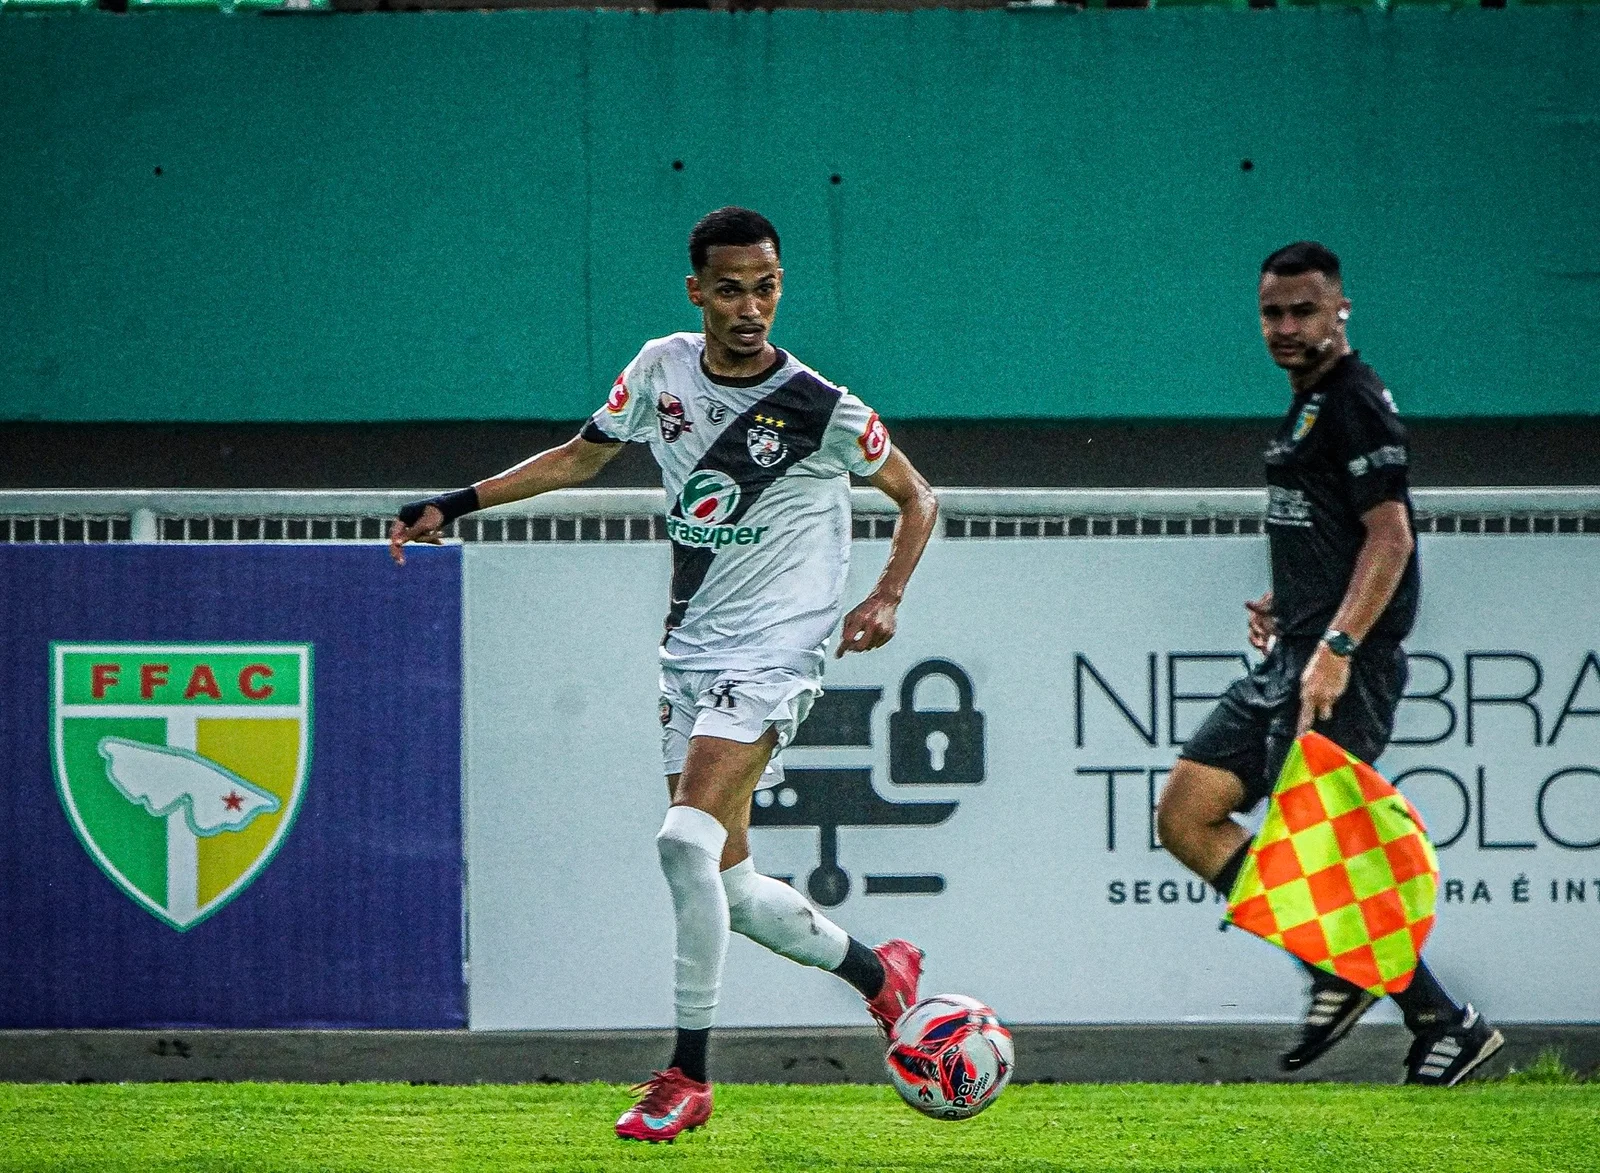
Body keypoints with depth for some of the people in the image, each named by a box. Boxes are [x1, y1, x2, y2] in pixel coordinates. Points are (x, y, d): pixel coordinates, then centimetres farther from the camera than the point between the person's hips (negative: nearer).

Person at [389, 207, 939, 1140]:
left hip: (773, 656, -6)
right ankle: (879, 973, 34)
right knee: (727, 885, 8)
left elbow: (917, 497, 0)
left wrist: (887, 599, -15)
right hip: (689, 653, 6)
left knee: (687, 841, -24)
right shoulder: (664, 370, 0)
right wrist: (457, 504, 10)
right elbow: (584, 456, 16)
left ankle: (688, 1077, -16)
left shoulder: (819, 409, -14)